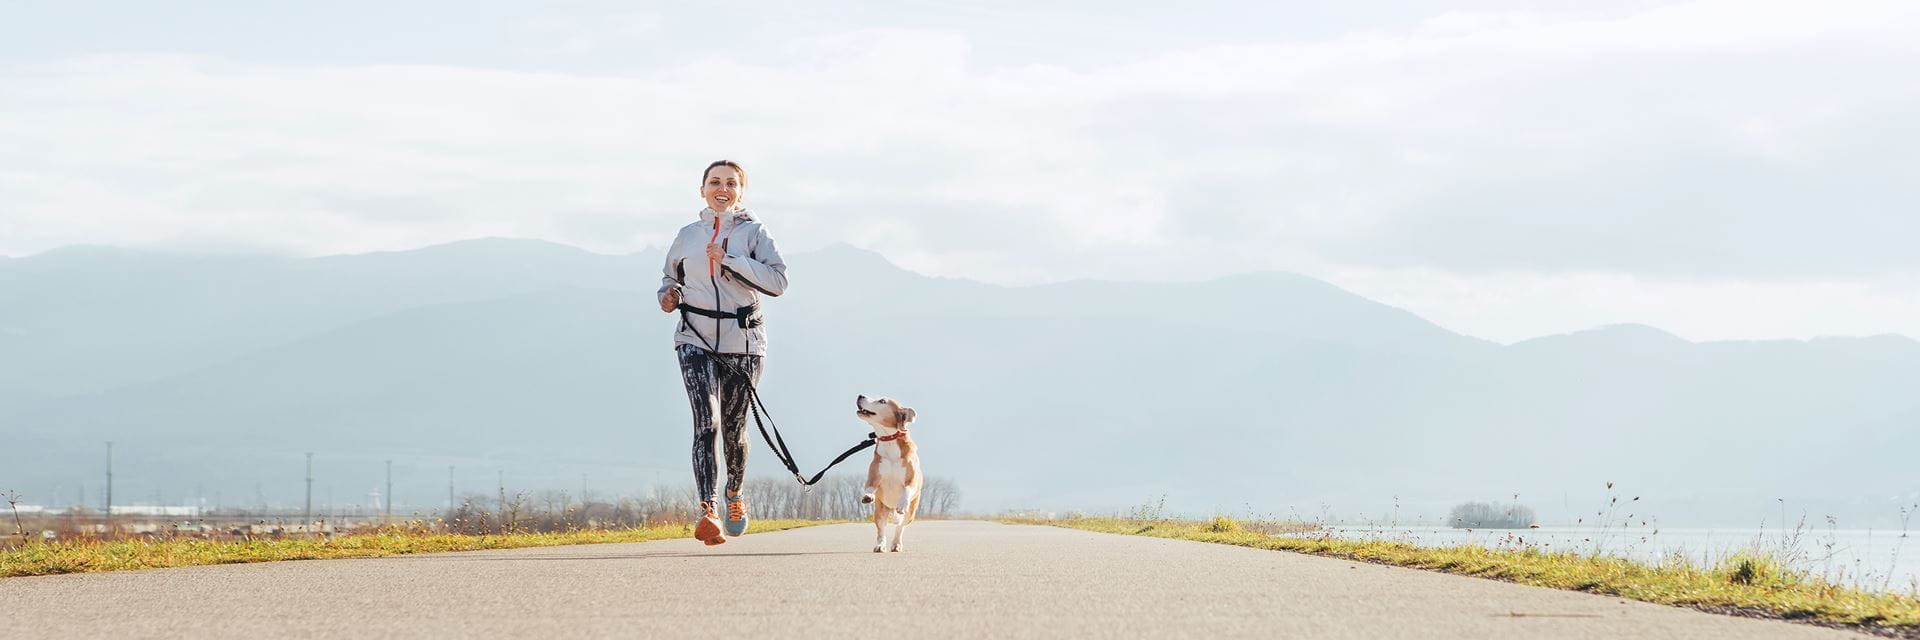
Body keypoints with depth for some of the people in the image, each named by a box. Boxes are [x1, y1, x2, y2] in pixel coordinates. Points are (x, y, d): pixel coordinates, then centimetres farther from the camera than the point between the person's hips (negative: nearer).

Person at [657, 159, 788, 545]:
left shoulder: (753, 232, 1)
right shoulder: (688, 235, 9)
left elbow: (778, 281, -11)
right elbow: (670, 275, 26)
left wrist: (729, 260, -18)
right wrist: (667, 295, 3)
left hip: (742, 341, 0)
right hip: (696, 340, 0)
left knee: (733, 427, 11)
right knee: (706, 422, -17)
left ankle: (734, 493, 41)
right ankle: (707, 512, -27)